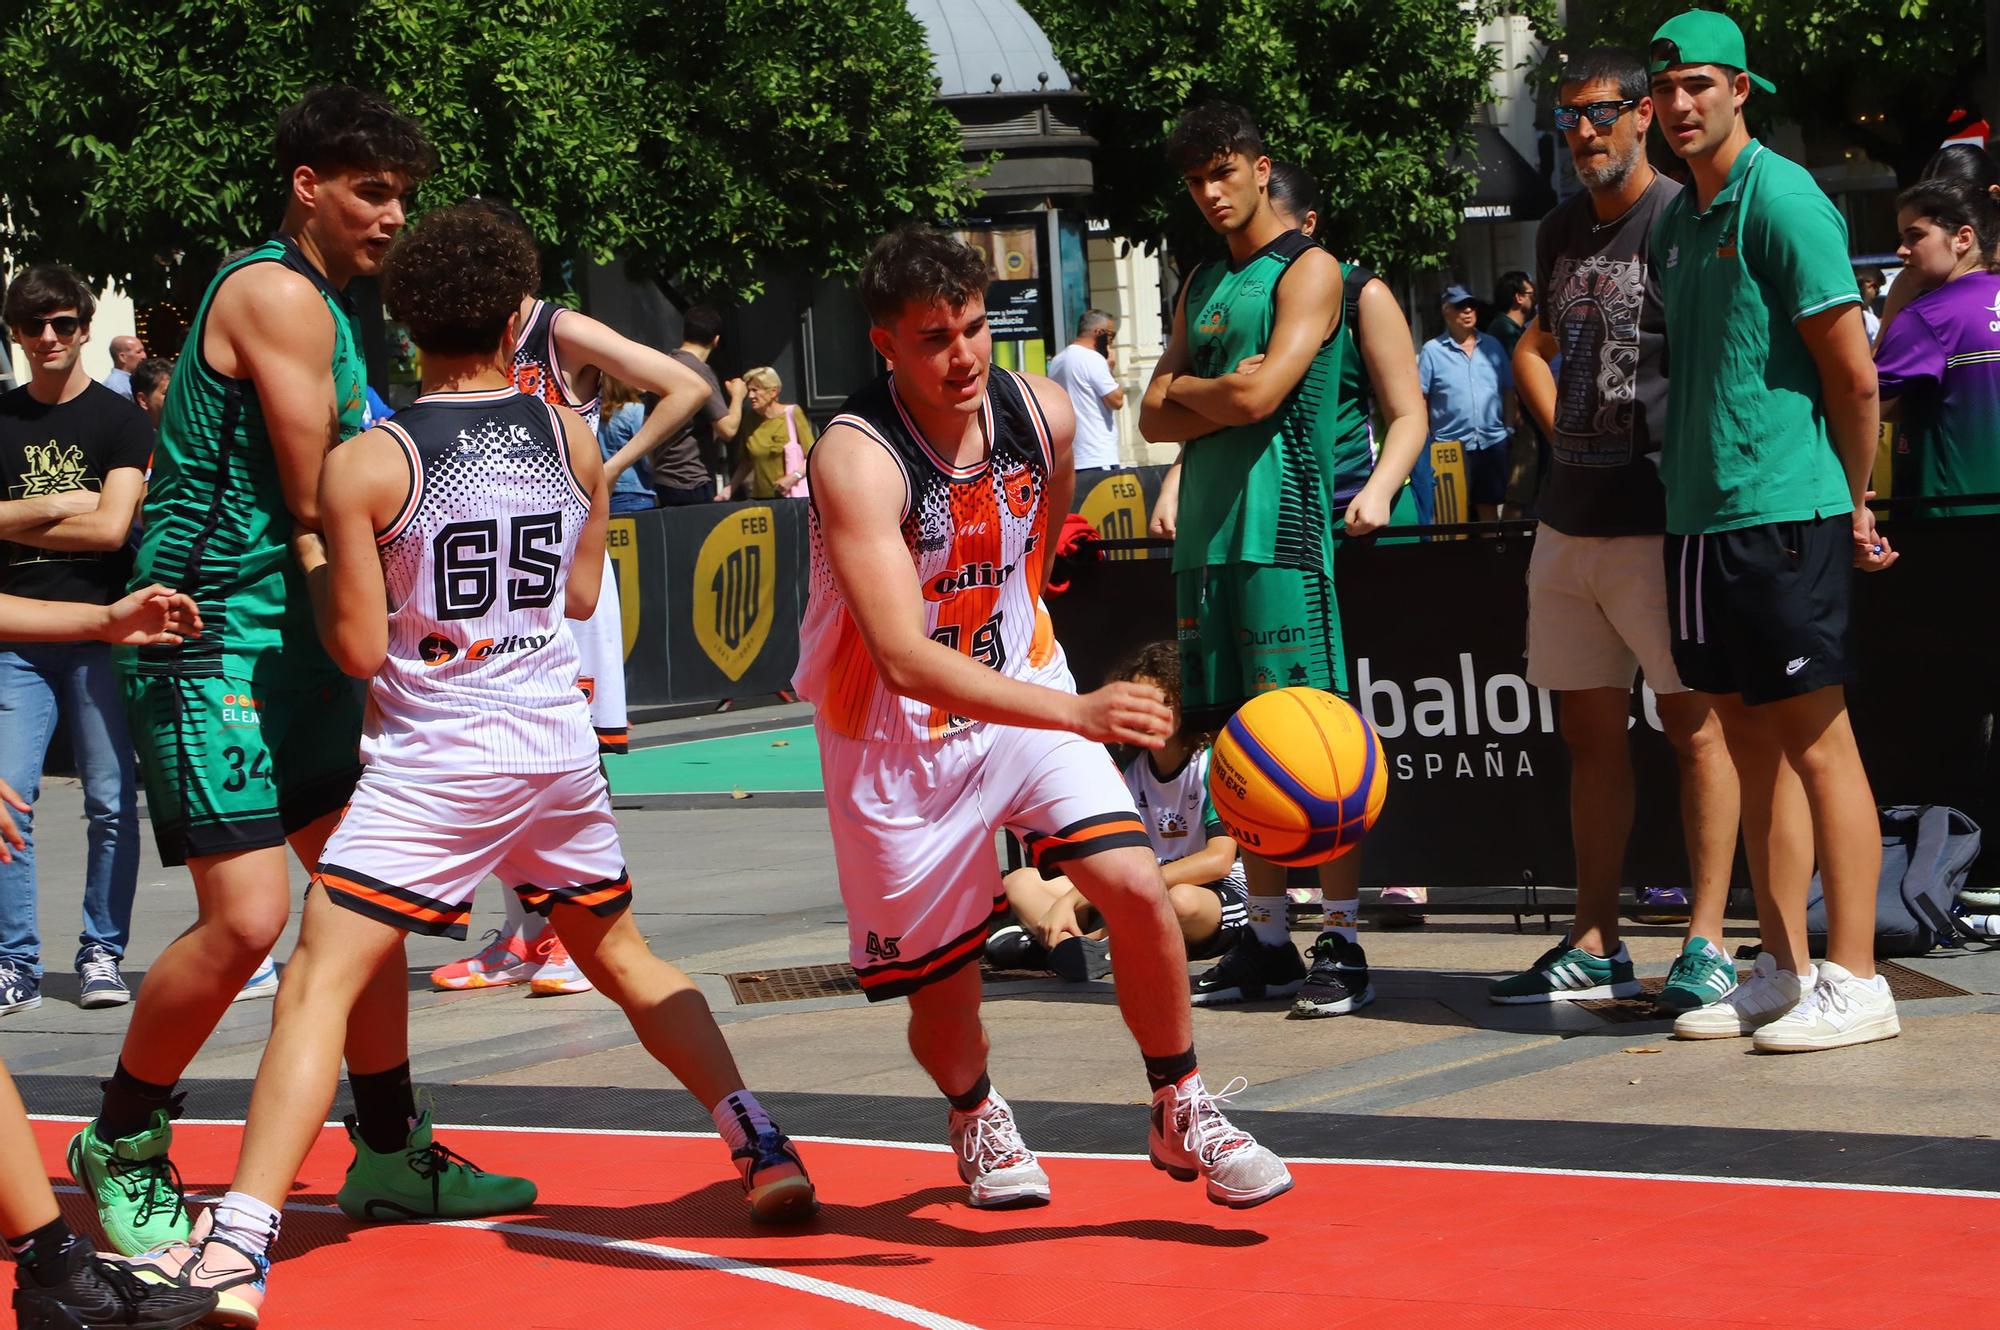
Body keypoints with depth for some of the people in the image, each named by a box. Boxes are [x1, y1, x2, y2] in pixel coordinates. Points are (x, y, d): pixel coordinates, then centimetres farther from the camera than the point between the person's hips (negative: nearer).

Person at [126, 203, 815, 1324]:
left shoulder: (367, 466, -10)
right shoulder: (571, 436, 3)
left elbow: (361, 649, -9)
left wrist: (325, 568, 8)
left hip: (436, 757, -5)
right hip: (559, 742, 5)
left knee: (320, 979, -7)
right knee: (622, 953, 26)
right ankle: (764, 1149, 24)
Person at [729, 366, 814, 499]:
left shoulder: (792, 413, -4)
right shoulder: (750, 420, 6)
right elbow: (746, 462, 14)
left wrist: (793, 477, -18)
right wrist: (730, 488, 2)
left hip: (794, 496, -3)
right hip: (762, 498, 3)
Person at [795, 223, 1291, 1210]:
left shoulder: (1042, 412, -11)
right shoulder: (857, 459, -29)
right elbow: (904, 658, -39)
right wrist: (1078, 712, -48)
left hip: (1024, 689, 4)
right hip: (899, 730, -4)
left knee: (1135, 887, -15)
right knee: (941, 985, 5)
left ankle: (1182, 1116, 7)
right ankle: (974, 1115, 40)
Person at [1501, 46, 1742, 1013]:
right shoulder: (1561, 232, 15)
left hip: (1660, 521, -8)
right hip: (1569, 521, 8)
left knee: (1693, 725, -3)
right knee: (1590, 732, 10)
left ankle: (1707, 944, -1)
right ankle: (1595, 946, 15)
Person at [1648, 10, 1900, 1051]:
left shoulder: (1780, 200, -10)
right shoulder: (1676, 219, 16)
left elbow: (1853, 374, -11)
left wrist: (1851, 504, -1)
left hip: (1784, 513, -8)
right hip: (1699, 516, 8)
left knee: (1816, 741, -6)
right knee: (1753, 746, 10)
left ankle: (1855, 984, -4)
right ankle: (1783, 972, 16)